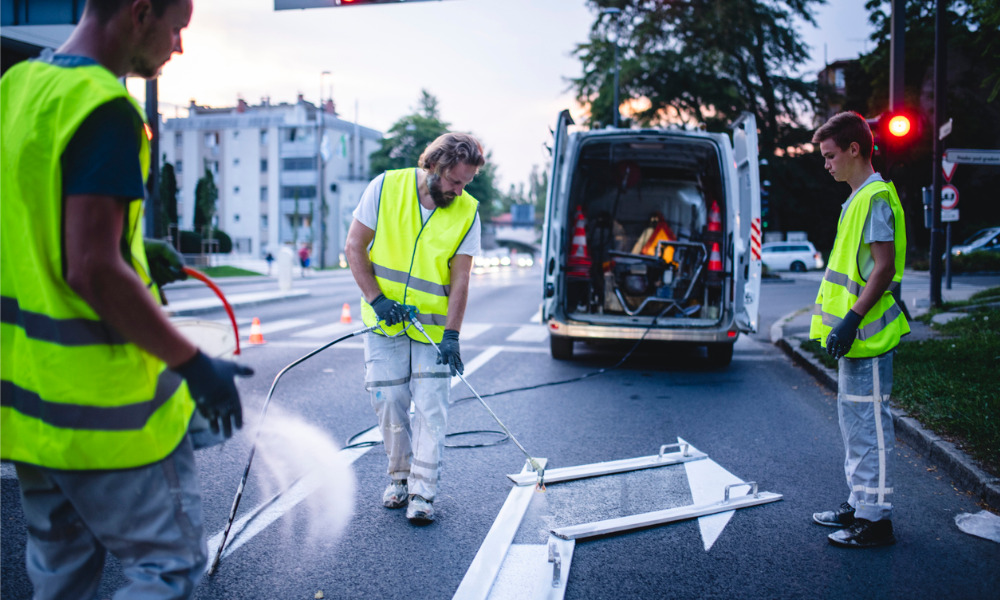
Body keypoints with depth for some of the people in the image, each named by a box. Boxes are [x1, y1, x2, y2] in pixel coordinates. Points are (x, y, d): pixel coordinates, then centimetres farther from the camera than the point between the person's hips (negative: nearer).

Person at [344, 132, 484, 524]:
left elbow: (460, 278, -7)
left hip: (433, 326, 0)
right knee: (389, 401, 5)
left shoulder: (467, 211, -6)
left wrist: (451, 335, -14)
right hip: (384, 322, 0)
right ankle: (399, 476, 24)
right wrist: (376, 299, -13)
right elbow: (354, 247, -4)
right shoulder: (387, 187, -8)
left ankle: (422, 492, 5)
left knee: (430, 408, -4)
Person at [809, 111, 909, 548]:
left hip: (867, 336, -10)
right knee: (853, 420, 16)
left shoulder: (875, 198, -14)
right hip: (854, 337, 10)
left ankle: (876, 519, 6)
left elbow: (884, 268, -20)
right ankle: (859, 504, 27)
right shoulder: (858, 199, 16)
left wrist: (852, 320, -24)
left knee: (869, 423, -3)